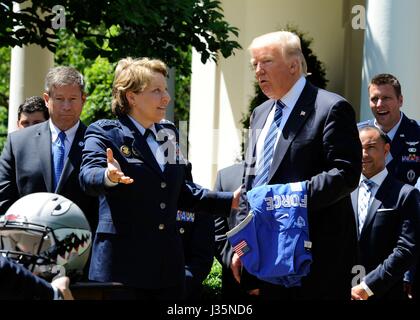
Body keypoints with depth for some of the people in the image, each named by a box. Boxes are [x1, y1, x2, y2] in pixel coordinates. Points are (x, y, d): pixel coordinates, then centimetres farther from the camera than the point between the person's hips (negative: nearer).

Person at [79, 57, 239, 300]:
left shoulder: (169, 134, 18)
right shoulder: (104, 133, -2)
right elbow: (89, 175, -21)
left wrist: (231, 201, 18)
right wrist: (109, 177, -43)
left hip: (168, 268, 6)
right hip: (123, 264, -6)